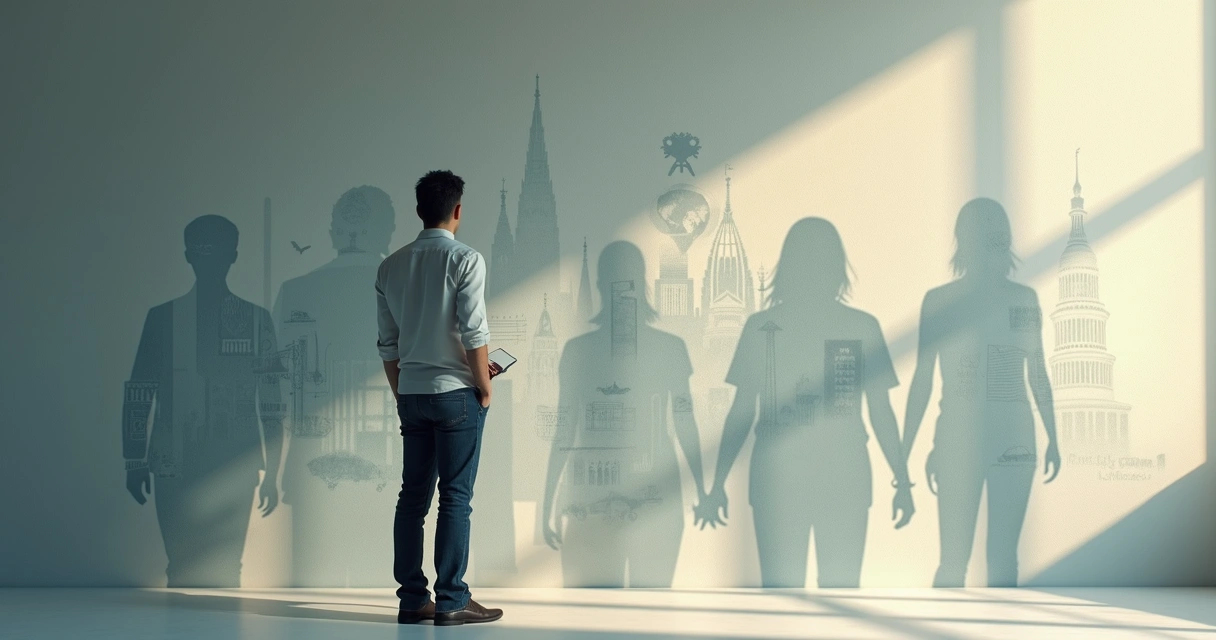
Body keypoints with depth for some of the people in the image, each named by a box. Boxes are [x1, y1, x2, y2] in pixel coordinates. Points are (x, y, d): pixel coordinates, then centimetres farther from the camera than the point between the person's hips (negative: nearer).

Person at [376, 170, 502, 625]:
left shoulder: (391, 266, 8)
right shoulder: (465, 260, -9)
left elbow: (388, 344, 10)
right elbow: (474, 332, -15)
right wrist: (485, 386, -4)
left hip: (411, 394, 6)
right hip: (456, 392, -5)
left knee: (413, 497, 8)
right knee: (455, 498, -3)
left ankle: (412, 599, 10)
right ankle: (451, 601, -3)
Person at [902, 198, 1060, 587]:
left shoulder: (1024, 299, 8)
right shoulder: (939, 300, 1)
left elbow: (1038, 375, 15)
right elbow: (922, 379, 1)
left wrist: (1052, 438, 12)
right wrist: (903, 453, -3)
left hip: (1015, 437, 3)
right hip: (958, 437, -3)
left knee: (1004, 557, 5)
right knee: (954, 559, -6)